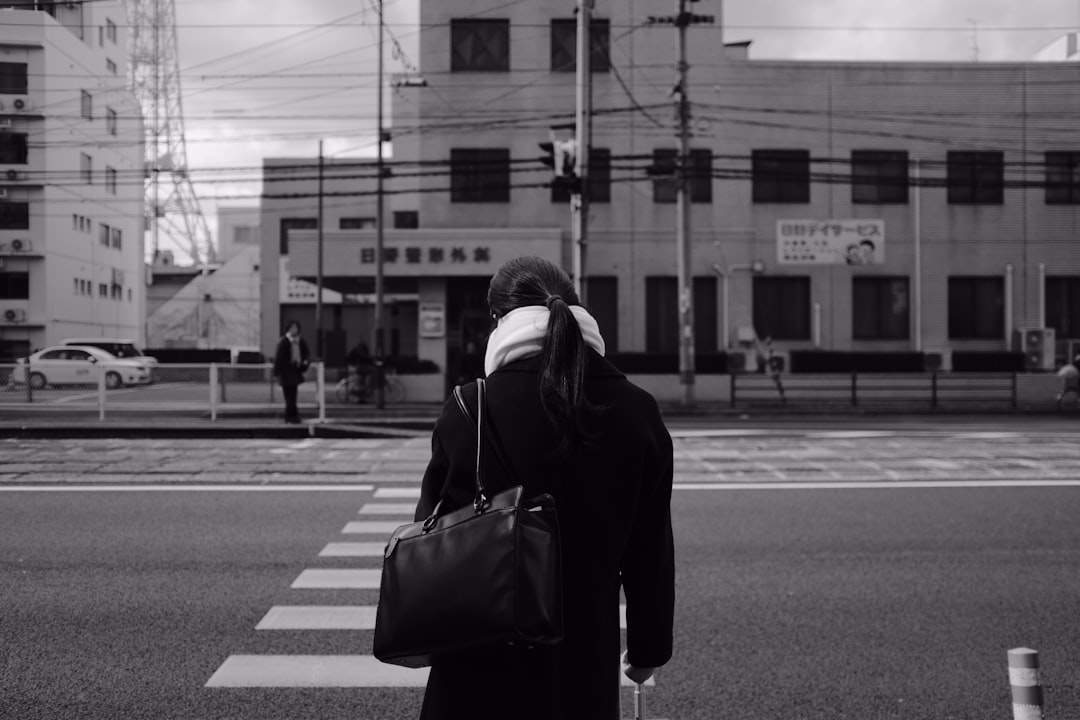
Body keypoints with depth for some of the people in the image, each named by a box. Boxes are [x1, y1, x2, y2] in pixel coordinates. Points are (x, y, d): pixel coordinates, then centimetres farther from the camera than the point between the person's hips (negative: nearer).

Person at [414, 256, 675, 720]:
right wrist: (648, 646, 14)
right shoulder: (636, 414, -5)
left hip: (485, 665, -2)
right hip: (586, 666, 2)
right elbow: (652, 548, 1)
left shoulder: (469, 410, -13)